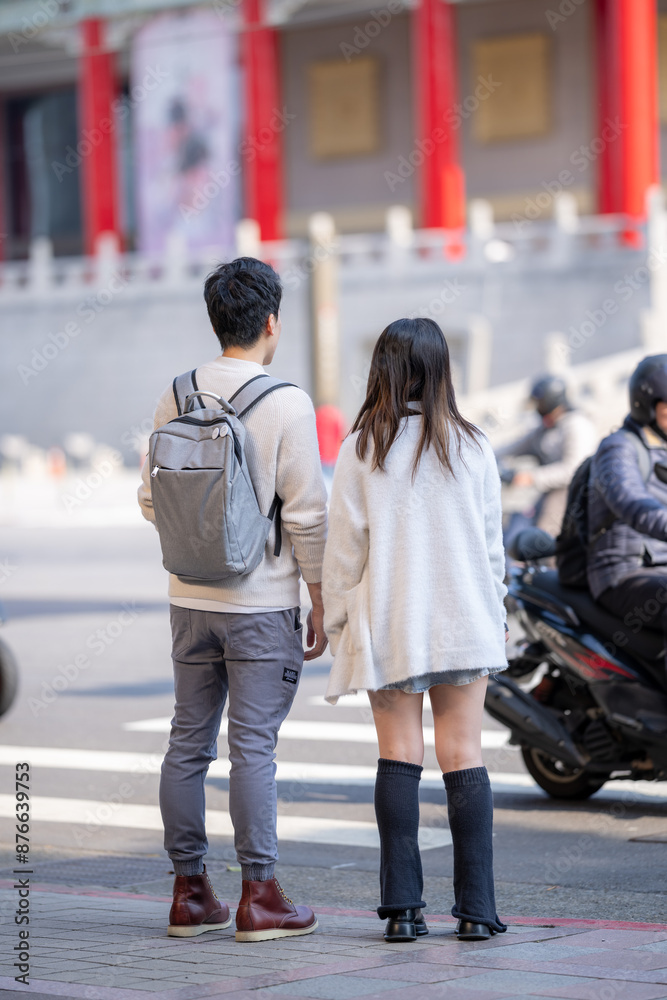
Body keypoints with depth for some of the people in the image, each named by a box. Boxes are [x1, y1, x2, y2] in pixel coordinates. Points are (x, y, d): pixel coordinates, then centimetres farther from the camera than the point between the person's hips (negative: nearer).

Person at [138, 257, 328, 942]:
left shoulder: (176, 397, 3)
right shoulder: (286, 403, -11)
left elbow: (151, 500, 9)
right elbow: (307, 513, -11)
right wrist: (321, 601, -2)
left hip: (191, 599, 5)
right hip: (262, 601, -5)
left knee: (188, 743, 9)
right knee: (253, 747, -3)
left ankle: (189, 892, 15)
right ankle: (258, 895, 1)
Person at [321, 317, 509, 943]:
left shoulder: (361, 449, -5)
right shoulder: (471, 447, -2)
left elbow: (344, 546, -2)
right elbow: (492, 544, 4)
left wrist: (336, 619, 9)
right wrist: (493, 611, 16)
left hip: (388, 627, 0)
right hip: (464, 621, 1)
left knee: (399, 756, 4)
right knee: (464, 756, 3)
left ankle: (402, 907, 2)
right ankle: (476, 909, 2)